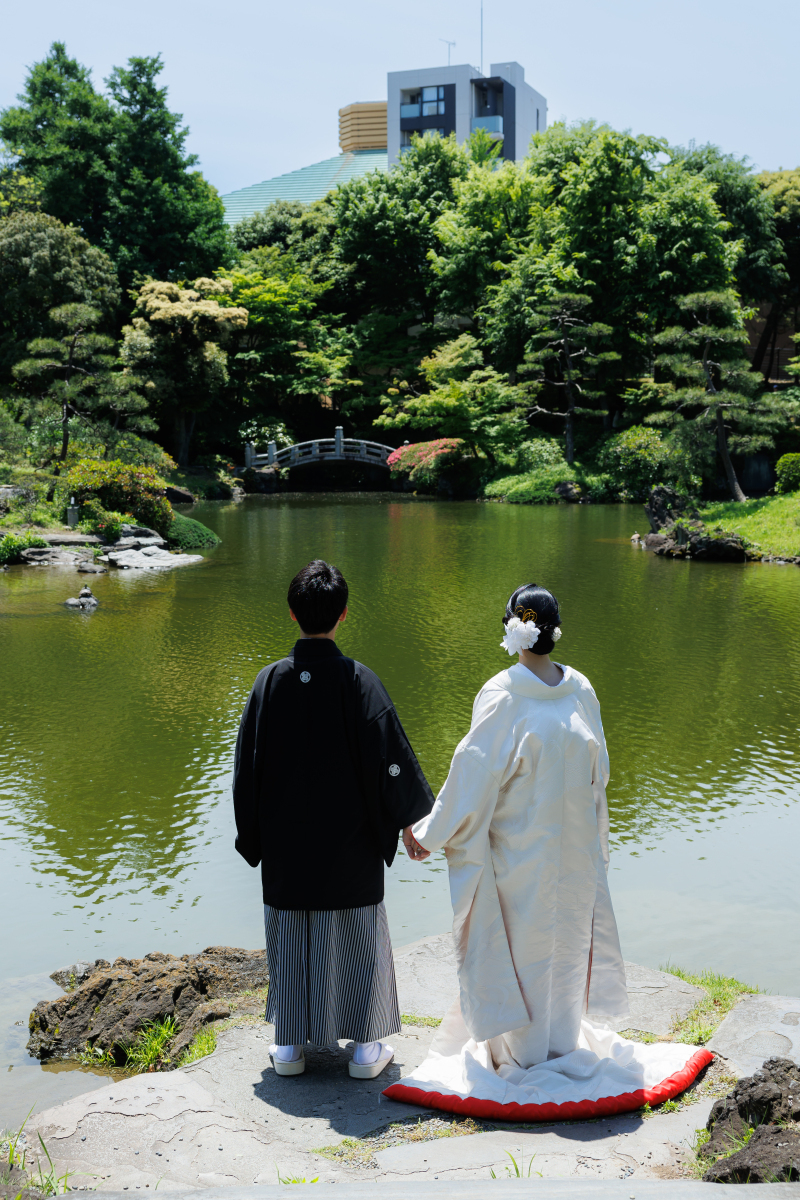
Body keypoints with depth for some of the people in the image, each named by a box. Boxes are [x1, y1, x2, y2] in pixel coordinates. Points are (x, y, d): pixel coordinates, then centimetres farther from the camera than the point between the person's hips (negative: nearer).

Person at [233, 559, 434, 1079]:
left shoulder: (271, 680, -8)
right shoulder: (359, 680, -15)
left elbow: (248, 764, -1)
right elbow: (390, 757, -12)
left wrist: (253, 836, 11)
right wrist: (408, 821, 2)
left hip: (286, 842, 2)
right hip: (350, 841, -2)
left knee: (291, 934, 14)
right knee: (356, 935, 11)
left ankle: (292, 1045, 23)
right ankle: (366, 1046, 20)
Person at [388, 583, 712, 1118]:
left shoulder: (503, 694, -16)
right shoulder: (580, 689, -3)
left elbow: (474, 774, -15)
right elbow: (598, 772, 5)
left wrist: (431, 833, -7)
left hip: (517, 849, -4)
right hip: (574, 848, 4)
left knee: (518, 940, 10)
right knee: (566, 937, 18)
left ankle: (519, 1052, 21)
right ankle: (564, 1043, 31)